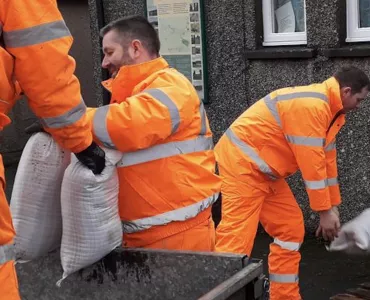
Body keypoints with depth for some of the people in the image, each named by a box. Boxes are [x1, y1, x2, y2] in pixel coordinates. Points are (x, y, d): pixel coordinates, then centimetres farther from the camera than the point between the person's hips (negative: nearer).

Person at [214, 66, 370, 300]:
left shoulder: (331, 110, 10)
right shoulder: (311, 105, -23)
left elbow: (326, 159, 15)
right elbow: (311, 163, -23)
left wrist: (333, 207, 15)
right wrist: (325, 211, -15)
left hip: (266, 171, 11)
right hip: (242, 163, -10)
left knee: (291, 229, 12)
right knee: (237, 239, -15)